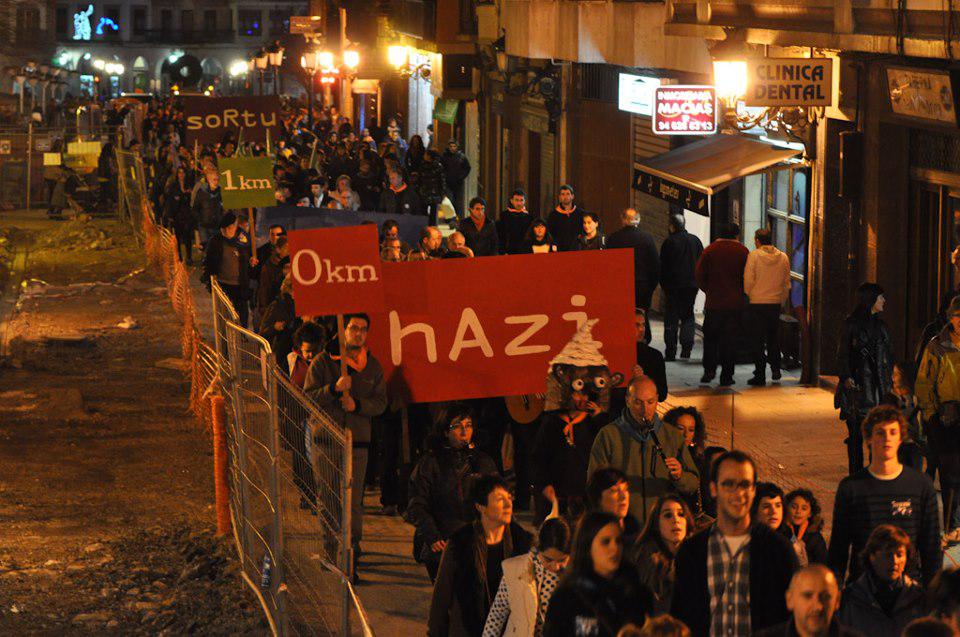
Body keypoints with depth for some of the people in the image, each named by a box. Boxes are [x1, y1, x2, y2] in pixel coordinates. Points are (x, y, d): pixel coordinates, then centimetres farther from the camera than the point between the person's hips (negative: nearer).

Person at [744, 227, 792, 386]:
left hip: (757, 303, -3)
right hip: (775, 303, 3)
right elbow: (786, 283, 7)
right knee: (773, 338, 20)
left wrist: (748, 296, 6)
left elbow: (748, 280, -10)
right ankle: (775, 368, 16)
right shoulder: (783, 257, 3)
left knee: (758, 339, 2)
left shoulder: (754, 256, -8)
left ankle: (760, 375, 1)